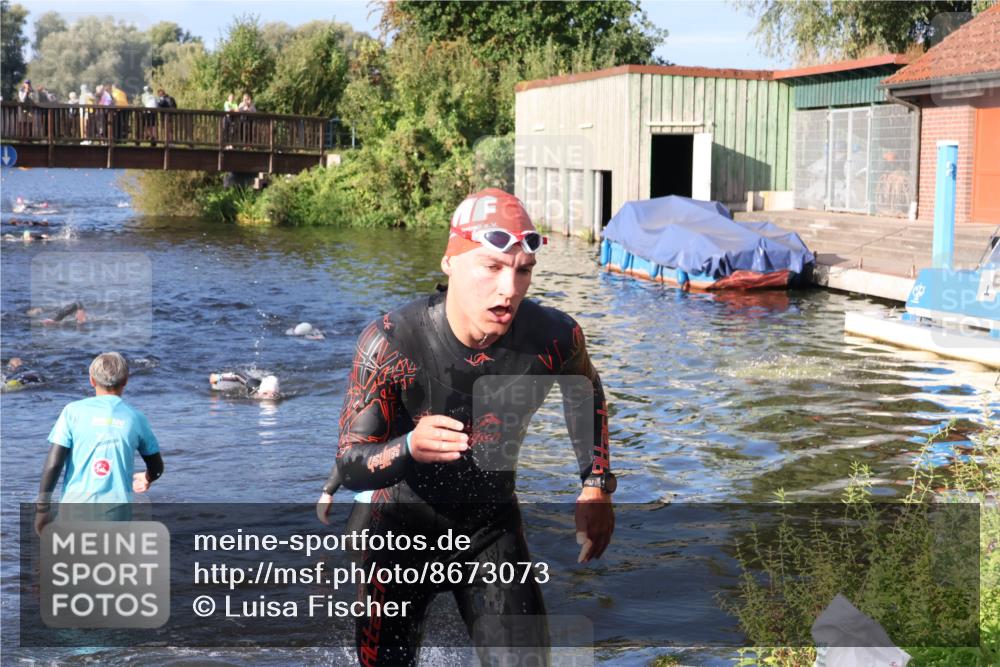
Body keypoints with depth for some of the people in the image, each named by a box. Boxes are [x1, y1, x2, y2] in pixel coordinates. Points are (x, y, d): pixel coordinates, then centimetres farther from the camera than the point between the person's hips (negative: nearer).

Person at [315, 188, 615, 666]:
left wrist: (596, 487, 3)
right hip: (399, 525, -2)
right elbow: (349, 465, -23)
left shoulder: (554, 337, -18)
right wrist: (410, 448, -44)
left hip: (491, 524, 2)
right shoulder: (391, 341, -26)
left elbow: (586, 393, 8)